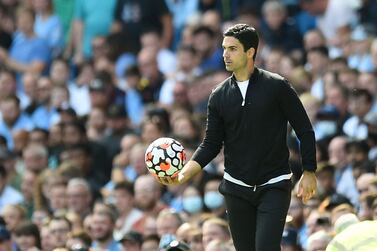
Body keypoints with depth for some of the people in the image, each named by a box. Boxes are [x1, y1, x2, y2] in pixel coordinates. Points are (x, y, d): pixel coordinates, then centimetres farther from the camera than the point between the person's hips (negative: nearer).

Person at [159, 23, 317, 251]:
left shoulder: (276, 86, -7)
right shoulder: (219, 96, 4)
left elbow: (304, 129, -2)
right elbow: (211, 144, 5)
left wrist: (309, 172, -6)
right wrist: (184, 174, -9)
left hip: (274, 187, -4)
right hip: (236, 188, 4)